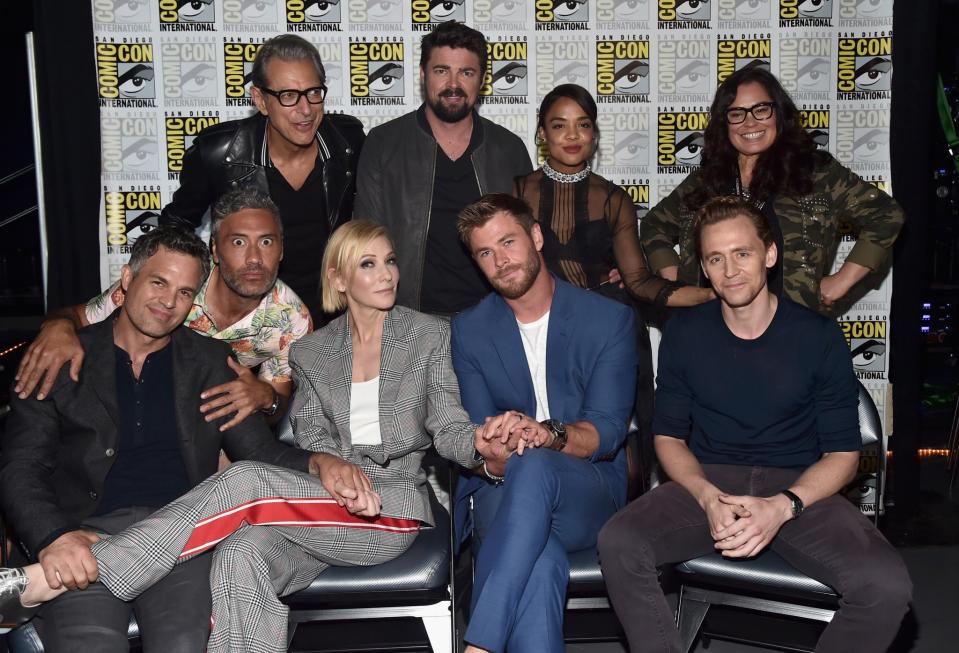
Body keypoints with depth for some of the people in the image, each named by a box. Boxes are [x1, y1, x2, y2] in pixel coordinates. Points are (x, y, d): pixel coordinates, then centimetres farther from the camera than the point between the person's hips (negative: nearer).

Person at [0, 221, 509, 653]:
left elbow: (448, 428, 2)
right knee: (241, 556, -32)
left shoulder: (431, 335, 9)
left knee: (244, 482, -27)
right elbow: (311, 440, 8)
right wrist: (329, 464, -16)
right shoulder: (311, 353, 17)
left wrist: (482, 442, -22)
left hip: (395, 507, -3)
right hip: (329, 502, 3)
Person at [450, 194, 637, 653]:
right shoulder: (469, 330, 10)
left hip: (591, 492, -1)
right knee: (540, 562, -37)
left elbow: (607, 430, -6)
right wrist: (492, 460, -22)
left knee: (534, 467, -39)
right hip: (504, 491, 1)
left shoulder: (610, 320, 3)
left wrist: (547, 434, -29)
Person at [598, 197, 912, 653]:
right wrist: (709, 499, -14)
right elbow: (668, 436, 6)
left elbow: (843, 453, 0)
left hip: (800, 489, -1)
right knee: (618, 543, -28)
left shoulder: (818, 337, -1)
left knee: (887, 584, -28)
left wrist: (783, 507, -19)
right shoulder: (684, 333, 4)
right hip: (706, 483, 1)